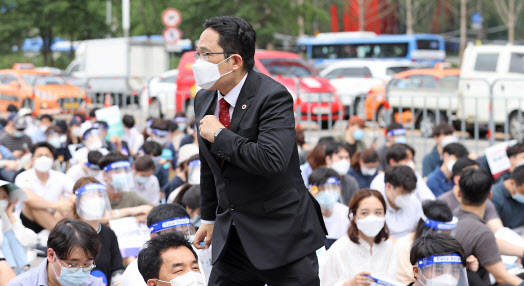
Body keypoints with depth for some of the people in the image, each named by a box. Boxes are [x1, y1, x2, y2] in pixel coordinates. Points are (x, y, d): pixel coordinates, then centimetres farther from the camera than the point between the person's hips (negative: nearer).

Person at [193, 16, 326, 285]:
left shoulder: (273, 96, -17)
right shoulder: (204, 100, 7)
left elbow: (272, 160, -32)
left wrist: (220, 135, -21)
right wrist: (209, 217, 22)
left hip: (282, 236, -7)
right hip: (231, 238, 7)